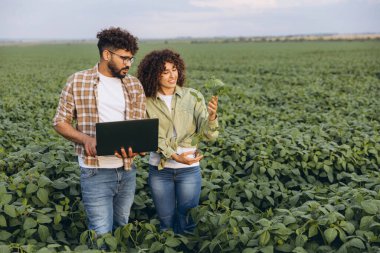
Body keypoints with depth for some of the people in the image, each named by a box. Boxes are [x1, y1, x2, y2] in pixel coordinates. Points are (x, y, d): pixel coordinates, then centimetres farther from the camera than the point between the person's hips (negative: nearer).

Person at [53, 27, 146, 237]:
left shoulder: (134, 85, 5)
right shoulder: (77, 82, -4)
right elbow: (60, 122, 0)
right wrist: (86, 139, -18)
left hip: (127, 170, 4)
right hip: (96, 171, -4)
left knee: (122, 228, 18)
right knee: (102, 234, -2)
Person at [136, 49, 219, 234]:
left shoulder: (193, 97, -5)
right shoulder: (147, 102, -4)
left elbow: (209, 135, -11)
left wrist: (211, 117, -31)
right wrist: (175, 156, -20)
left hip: (189, 168, -1)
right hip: (159, 169, 1)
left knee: (186, 223, 8)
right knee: (166, 222, 15)